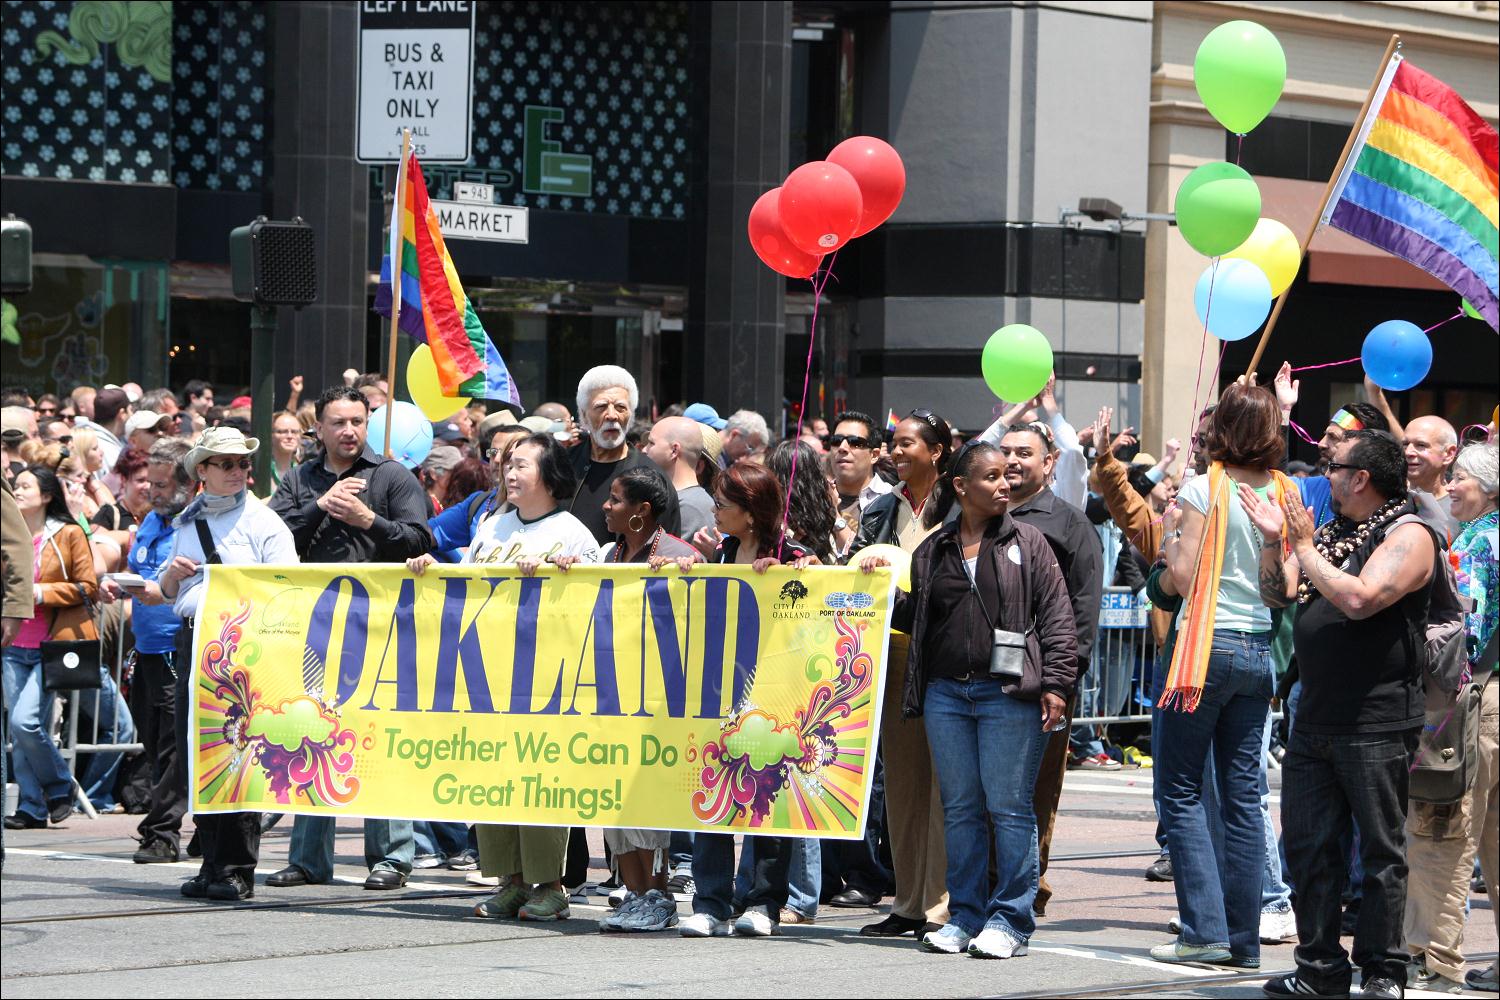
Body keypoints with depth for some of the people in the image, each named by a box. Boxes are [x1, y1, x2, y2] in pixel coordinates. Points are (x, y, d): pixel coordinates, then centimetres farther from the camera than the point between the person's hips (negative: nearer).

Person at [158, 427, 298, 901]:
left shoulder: (262, 521, 2)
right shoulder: (188, 521, 19)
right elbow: (167, 592, 25)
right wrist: (173, 573, 4)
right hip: (193, 639, 6)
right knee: (193, 753, 5)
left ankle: (236, 870, -5)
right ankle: (212, 863, 12)